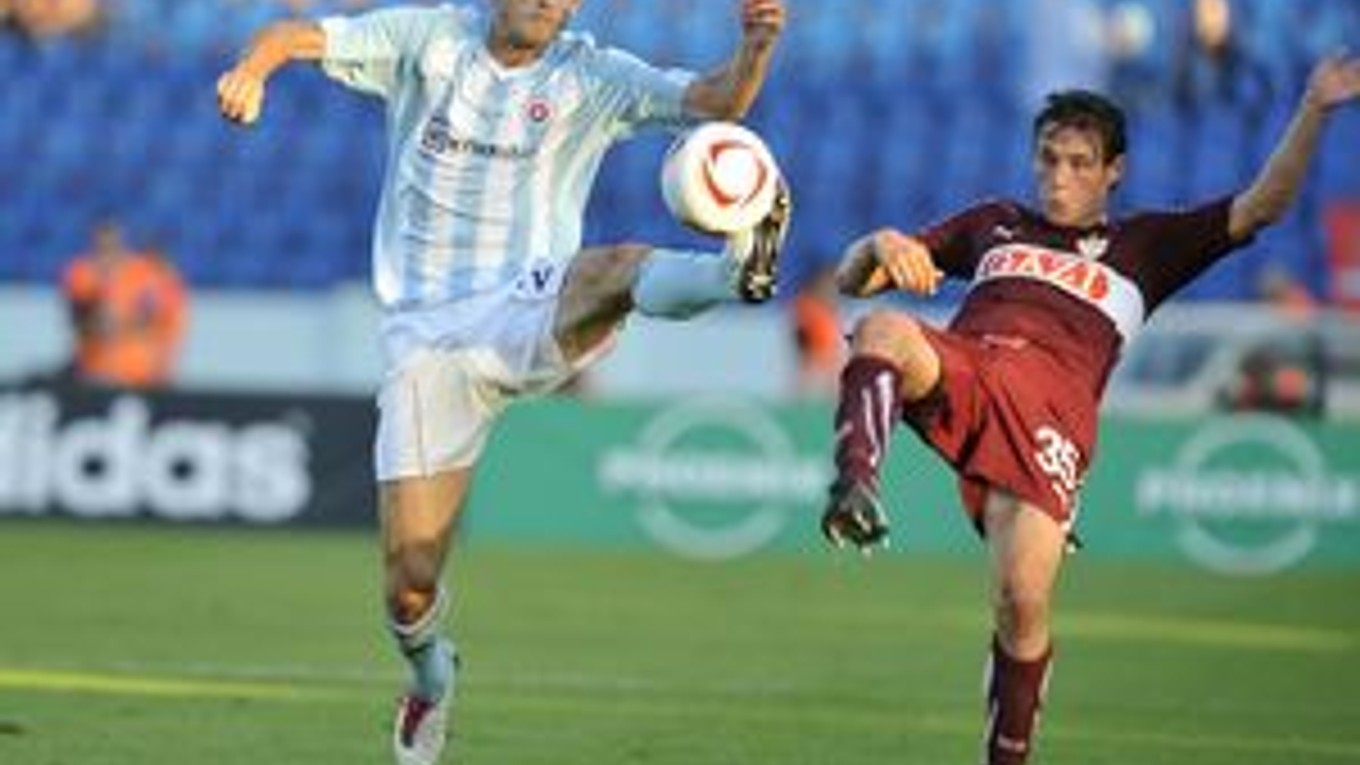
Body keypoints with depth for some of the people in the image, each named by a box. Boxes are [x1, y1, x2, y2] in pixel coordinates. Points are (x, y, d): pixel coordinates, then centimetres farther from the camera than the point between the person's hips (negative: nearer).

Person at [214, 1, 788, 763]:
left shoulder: (591, 77, 3)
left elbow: (716, 102, -9)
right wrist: (255, 66, -27)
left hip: (533, 317, -1)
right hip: (427, 344, 1)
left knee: (615, 270, -37)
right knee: (411, 582, -3)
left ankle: (739, 270, -68)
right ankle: (431, 677, 29)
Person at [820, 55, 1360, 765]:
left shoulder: (1143, 247, 29)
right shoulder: (995, 224, 34)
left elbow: (1260, 206, 18)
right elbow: (853, 279, 30)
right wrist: (881, 247, 5)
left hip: (1052, 407, -2)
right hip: (958, 368, 2)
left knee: (1023, 606, -18)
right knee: (882, 328, -34)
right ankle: (856, 486, -56)